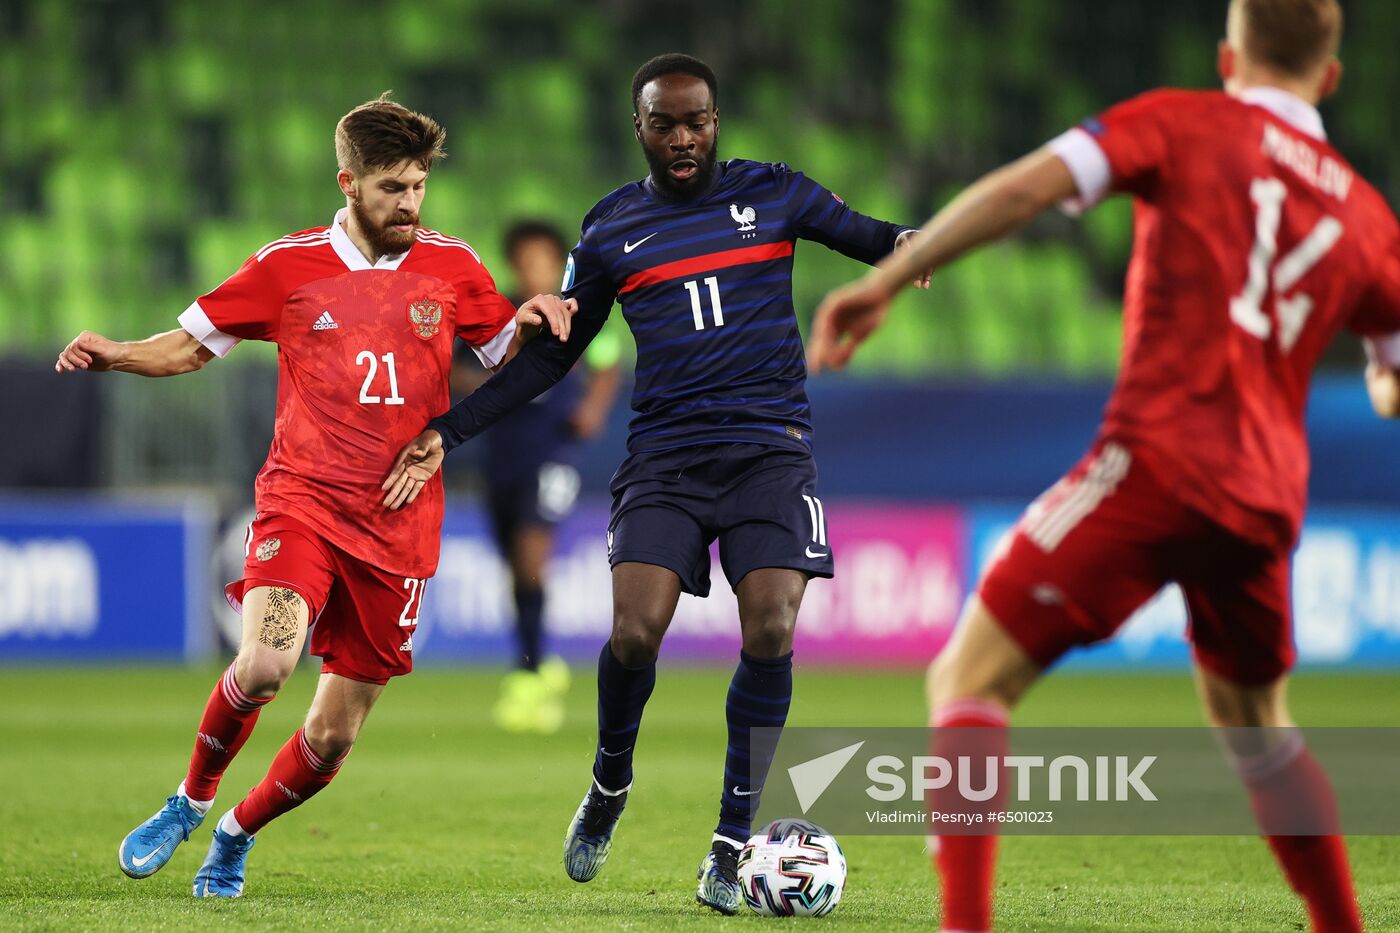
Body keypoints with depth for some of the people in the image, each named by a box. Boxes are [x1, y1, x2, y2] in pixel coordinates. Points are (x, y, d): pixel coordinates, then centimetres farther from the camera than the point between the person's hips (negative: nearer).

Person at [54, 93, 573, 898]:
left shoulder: (452, 266, 7)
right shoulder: (288, 266, 3)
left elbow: (508, 356, 18)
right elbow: (191, 344, 10)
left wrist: (531, 321, -5)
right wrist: (115, 355, -9)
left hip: (398, 529, 2)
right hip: (302, 501, -2)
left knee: (333, 739, 2)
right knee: (266, 665, -28)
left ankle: (237, 835, 32)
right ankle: (191, 801, 0)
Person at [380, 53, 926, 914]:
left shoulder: (771, 192, 7)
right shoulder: (611, 229, 10)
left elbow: (863, 235, 15)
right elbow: (551, 354, 17)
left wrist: (905, 241, -11)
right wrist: (449, 433, 12)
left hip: (771, 451, 0)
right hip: (666, 455, 0)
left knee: (771, 633, -17)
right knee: (636, 631, -18)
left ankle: (731, 844, -5)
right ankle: (609, 787, 13)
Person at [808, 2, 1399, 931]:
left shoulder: (1186, 123, 6)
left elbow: (1026, 188, -9)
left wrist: (887, 280, -7)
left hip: (1160, 459, -5)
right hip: (1265, 503, 6)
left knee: (969, 678, -4)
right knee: (1256, 729, 29)